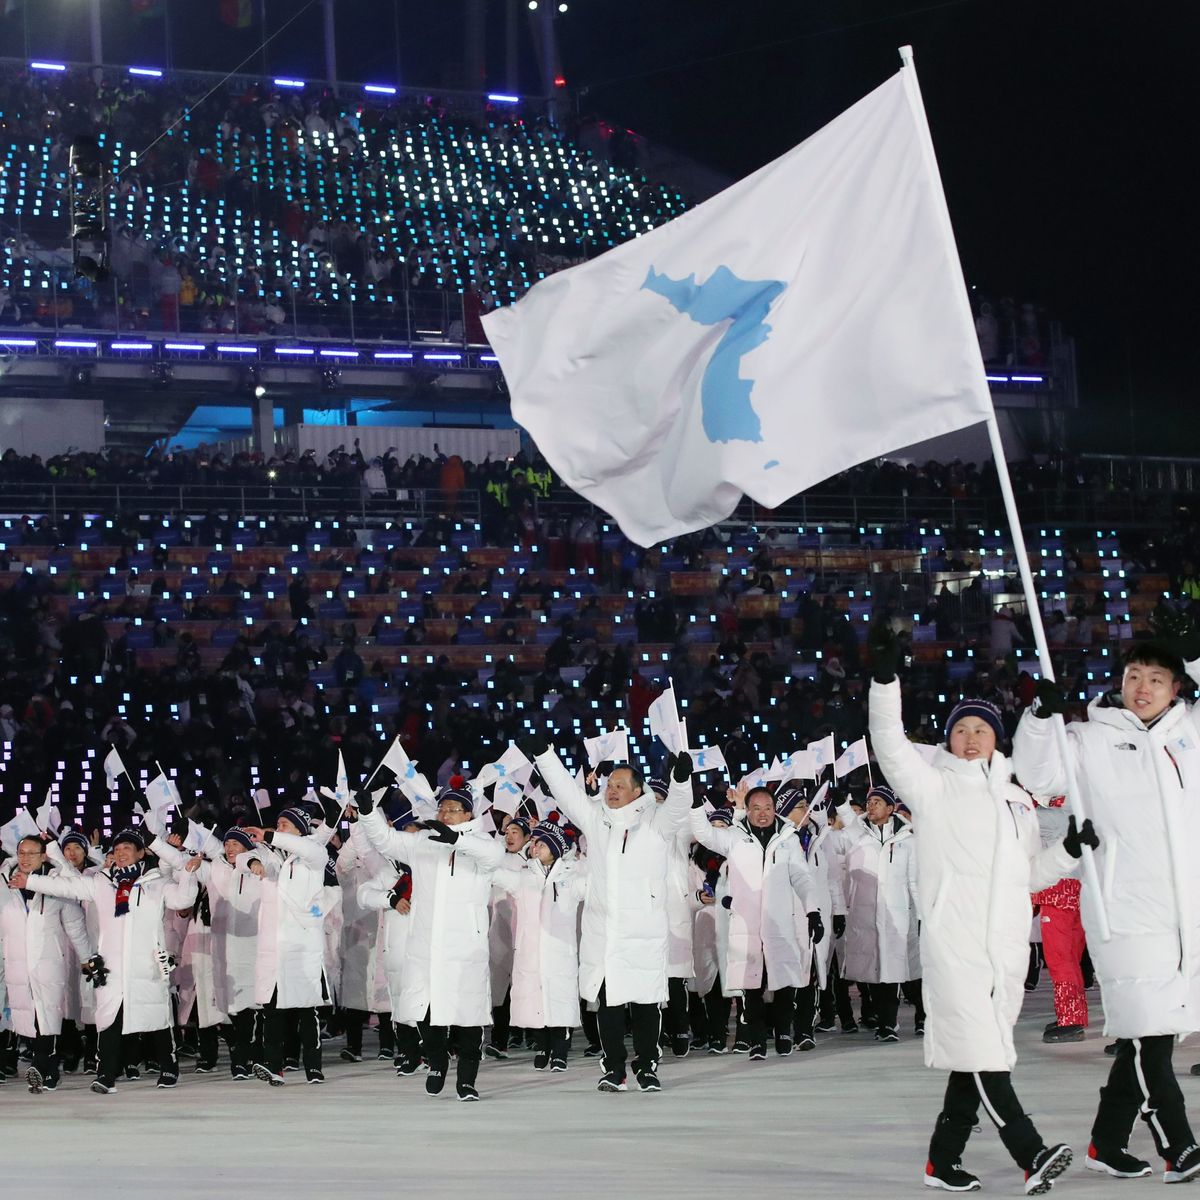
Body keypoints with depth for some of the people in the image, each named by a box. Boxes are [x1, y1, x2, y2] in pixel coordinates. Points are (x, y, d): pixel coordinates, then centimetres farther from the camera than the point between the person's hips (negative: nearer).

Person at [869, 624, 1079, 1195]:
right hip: (953, 937, -6)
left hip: (1007, 941, 6)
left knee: (978, 1052, 5)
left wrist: (1070, 848, 8)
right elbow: (890, 744, -10)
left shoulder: (1017, 802, 20)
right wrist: (885, 677, -20)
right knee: (979, 1048, -14)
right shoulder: (934, 786, 5)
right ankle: (1031, 1153, -20)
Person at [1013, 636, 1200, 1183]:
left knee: (1146, 1038, 10)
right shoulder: (1092, 740, 2)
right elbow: (1039, 774, -4)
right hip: (1127, 910, -4)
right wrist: (1042, 716, -19)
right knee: (1148, 1032, -9)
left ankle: (1108, 1143, 21)